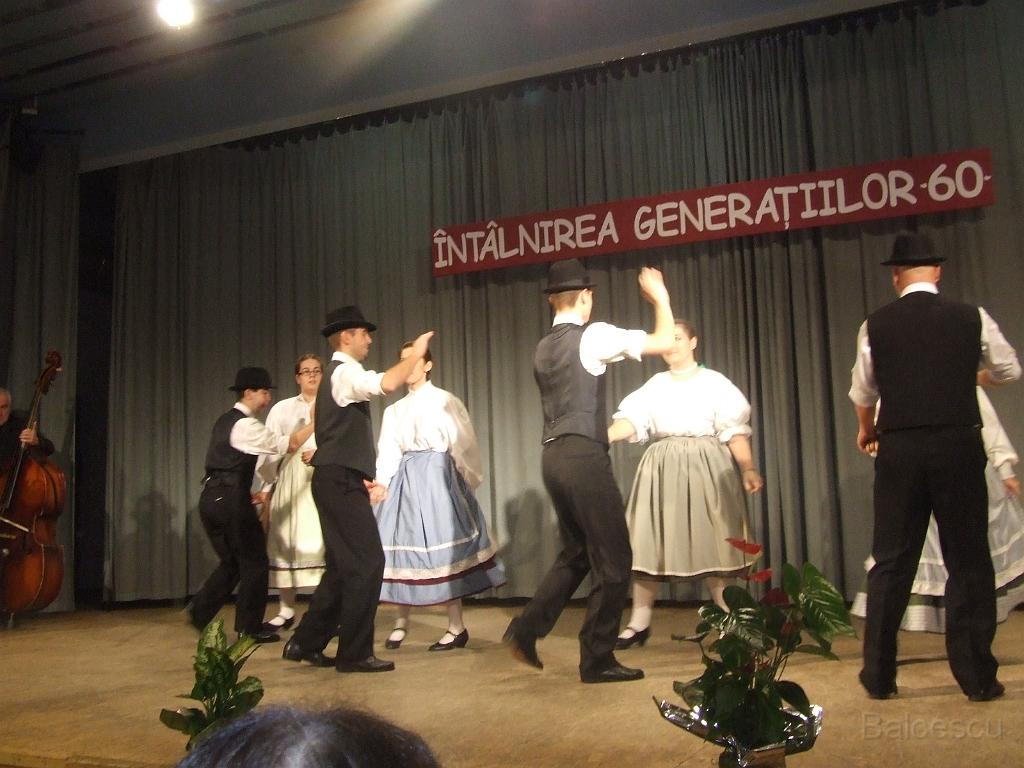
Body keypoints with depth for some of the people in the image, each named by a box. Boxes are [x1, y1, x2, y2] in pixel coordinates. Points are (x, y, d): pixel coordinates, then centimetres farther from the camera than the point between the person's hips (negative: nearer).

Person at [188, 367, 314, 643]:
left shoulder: (226, 421, 17)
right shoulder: (246, 425, -12)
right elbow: (289, 444, -11)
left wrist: (247, 493, 22)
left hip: (211, 497, 9)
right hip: (231, 500, -9)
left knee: (231, 561, 18)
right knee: (254, 561, 3)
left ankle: (200, 611, 10)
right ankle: (249, 627, 10)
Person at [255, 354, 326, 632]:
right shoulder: (282, 408, 13)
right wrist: (267, 486, 6)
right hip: (290, 479, 2)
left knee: (322, 543, -8)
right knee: (285, 543, 3)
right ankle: (285, 611, 13)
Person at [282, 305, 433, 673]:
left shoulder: (339, 374, 22)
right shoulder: (345, 371, -9)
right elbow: (387, 383, -30)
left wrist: (364, 478, 20)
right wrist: (415, 354, -15)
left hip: (339, 481, 10)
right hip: (341, 482, -10)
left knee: (344, 565, 14)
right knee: (367, 562, -8)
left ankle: (305, 643, 21)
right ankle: (354, 653, 0)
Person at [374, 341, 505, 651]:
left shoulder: (445, 401, 1)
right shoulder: (394, 410, 15)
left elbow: (464, 445, -1)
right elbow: (388, 453, 7)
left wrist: (468, 482, -2)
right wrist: (380, 483, -8)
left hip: (436, 477, -5)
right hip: (404, 480, 5)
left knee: (443, 545, -6)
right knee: (403, 543, 3)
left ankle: (457, 627, 1)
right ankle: (401, 620, 18)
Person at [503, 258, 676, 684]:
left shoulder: (543, 348, 15)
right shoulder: (593, 335, -7)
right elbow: (664, 342, -4)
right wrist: (659, 296, 11)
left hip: (553, 456, 8)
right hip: (584, 456, -8)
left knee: (576, 553, 20)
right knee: (612, 557, 2)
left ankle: (526, 629, 17)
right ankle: (597, 660, 9)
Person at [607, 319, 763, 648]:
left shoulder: (715, 383, 5)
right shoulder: (655, 385, 12)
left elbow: (734, 430, -2)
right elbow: (632, 419, -3)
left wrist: (748, 468, -14)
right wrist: (603, 437, -21)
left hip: (706, 469, -2)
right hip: (663, 470, 3)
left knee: (713, 542, -3)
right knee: (650, 543, 0)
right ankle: (639, 623, 7)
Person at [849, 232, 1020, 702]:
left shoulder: (876, 325, 1)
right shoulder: (971, 318, 0)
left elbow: (862, 392, 10)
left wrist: (866, 431, 30)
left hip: (899, 450, 1)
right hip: (958, 446, 0)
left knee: (892, 561, 8)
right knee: (968, 560, 9)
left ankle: (878, 675, 14)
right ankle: (977, 676, 14)